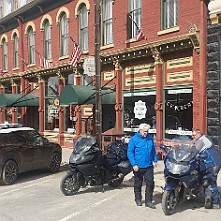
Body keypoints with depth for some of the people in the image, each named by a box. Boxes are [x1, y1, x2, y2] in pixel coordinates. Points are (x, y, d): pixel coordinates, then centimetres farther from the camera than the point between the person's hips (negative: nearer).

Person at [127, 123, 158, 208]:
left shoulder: (150, 138, 6)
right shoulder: (134, 139, -8)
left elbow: (153, 150, 19)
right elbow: (130, 152, -9)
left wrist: (155, 160, 15)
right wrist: (134, 164, -15)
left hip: (149, 166, 3)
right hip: (138, 167, -3)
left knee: (150, 183, -1)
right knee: (138, 184, 12)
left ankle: (148, 201, 10)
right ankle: (138, 199, 31)